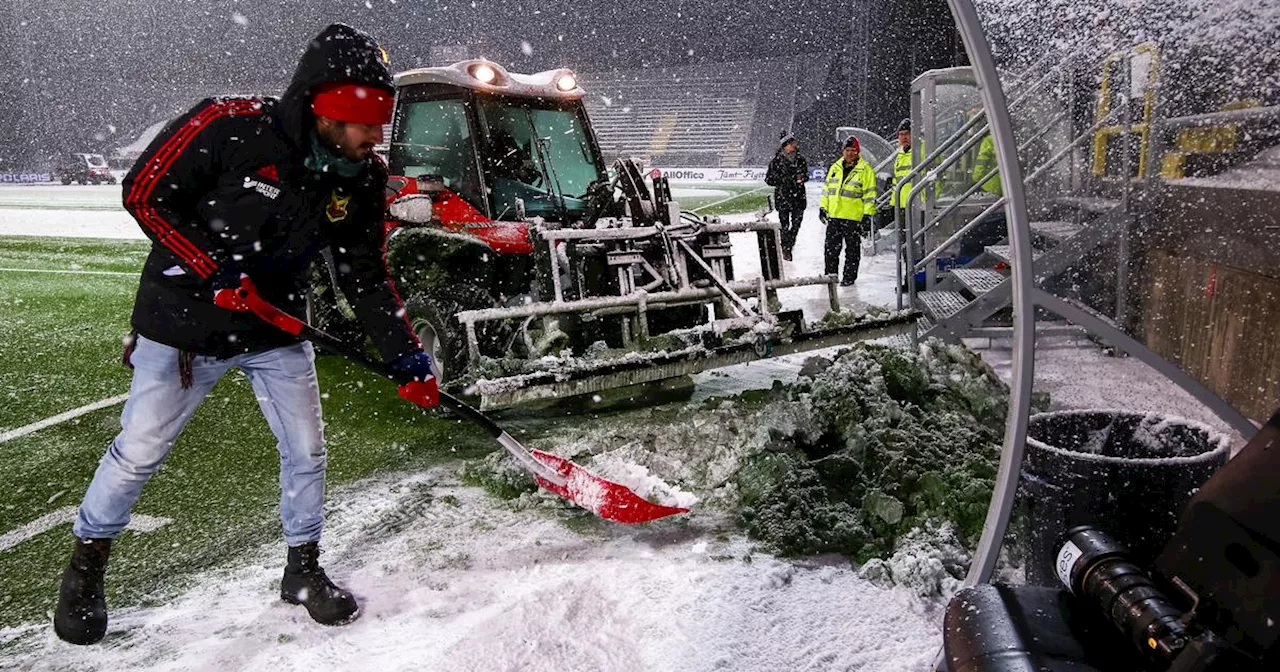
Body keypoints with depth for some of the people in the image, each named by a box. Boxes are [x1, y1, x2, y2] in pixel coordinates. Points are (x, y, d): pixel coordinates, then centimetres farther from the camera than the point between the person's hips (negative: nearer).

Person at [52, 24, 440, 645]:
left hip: (276, 329, 4)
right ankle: (85, 569, 32)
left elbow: (365, 277, -3)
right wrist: (213, 268, -24)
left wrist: (406, 355, -9)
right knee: (139, 452, 6)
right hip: (186, 322, -4)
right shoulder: (227, 128, -24)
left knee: (306, 450, 5)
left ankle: (303, 571, 26)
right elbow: (144, 194, -15)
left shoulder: (363, 176, -8)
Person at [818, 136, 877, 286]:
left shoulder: (865, 170, -3)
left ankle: (850, 276, 13)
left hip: (853, 217, -5)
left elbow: (870, 194, -5)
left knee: (852, 249, 4)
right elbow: (827, 188, 19)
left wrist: (868, 214, -10)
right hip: (833, 215, 5)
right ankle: (830, 274, 18)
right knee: (831, 247, 9)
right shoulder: (835, 168, 12)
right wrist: (823, 207, 14)